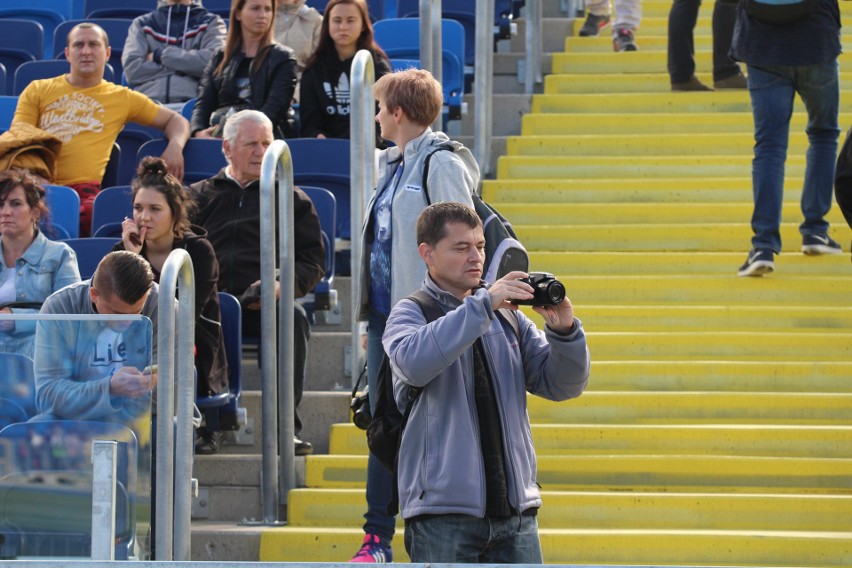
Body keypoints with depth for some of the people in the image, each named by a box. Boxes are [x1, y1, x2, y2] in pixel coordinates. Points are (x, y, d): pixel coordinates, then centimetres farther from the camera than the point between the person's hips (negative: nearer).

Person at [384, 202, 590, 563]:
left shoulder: (507, 316, 14)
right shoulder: (410, 313, 2)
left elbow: (562, 384, 11)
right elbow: (414, 362, -22)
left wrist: (564, 331, -9)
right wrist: (482, 305, -24)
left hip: (515, 507, 4)